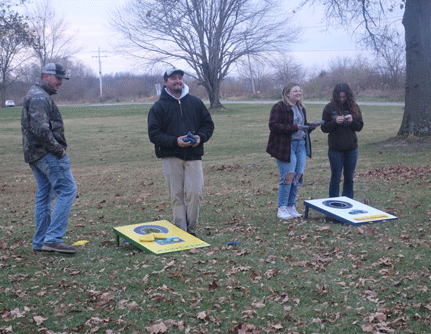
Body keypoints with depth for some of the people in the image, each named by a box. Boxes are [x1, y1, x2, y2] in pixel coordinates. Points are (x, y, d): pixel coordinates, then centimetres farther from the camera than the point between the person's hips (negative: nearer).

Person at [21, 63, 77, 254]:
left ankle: (40, 242, 17)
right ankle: (53, 238, -12)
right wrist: (58, 149, -16)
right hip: (47, 153, -11)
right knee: (67, 190, -9)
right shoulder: (40, 96, -14)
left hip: (35, 153, 11)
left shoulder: (35, 95, 21)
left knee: (44, 195, 13)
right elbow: (40, 129, -24)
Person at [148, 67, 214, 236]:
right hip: (171, 157, -2)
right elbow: (154, 134, -3)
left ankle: (191, 230, 6)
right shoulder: (158, 107, 3)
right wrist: (175, 141, -17)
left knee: (195, 193, -8)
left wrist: (201, 136, -4)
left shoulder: (195, 102, 12)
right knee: (176, 196, 0)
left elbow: (208, 124, 18)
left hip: (193, 155, 2)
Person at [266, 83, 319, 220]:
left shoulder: (301, 108, 19)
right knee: (288, 176, -9)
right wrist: (294, 128, -20)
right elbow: (273, 125, -17)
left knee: (298, 176, 5)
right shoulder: (279, 107, -7)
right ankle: (282, 208, 3)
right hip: (286, 146, -8)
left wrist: (310, 127, 6)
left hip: (301, 144, 8)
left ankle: (291, 206, 17)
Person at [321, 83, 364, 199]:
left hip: (351, 149, 3)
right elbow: (324, 128, -5)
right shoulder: (329, 108, -5)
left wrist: (352, 121, -16)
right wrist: (335, 122, -22)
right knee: (335, 178, 5)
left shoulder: (354, 107, 2)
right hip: (335, 149, -3)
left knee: (349, 178, 12)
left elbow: (360, 127, 4)